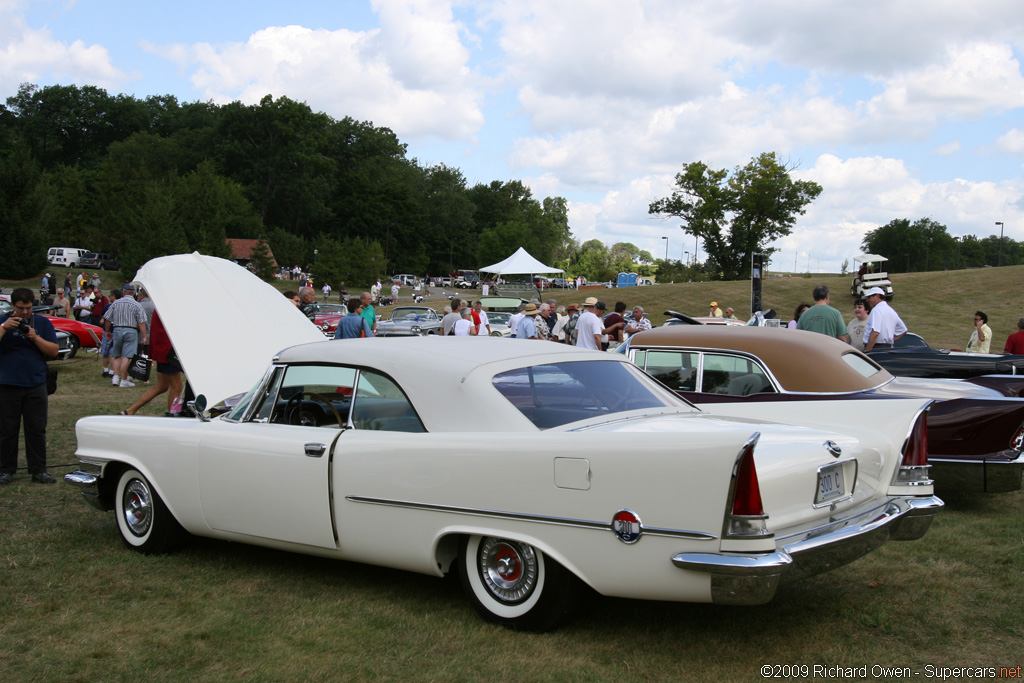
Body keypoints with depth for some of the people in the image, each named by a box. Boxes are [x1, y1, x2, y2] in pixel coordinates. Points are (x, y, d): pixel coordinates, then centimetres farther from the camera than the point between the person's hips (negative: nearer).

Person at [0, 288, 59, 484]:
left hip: (36, 386, 1)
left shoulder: (43, 323, 7)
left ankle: (38, 470, 10)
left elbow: (53, 351, 0)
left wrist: (35, 337, -12)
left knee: (37, 430, 3)